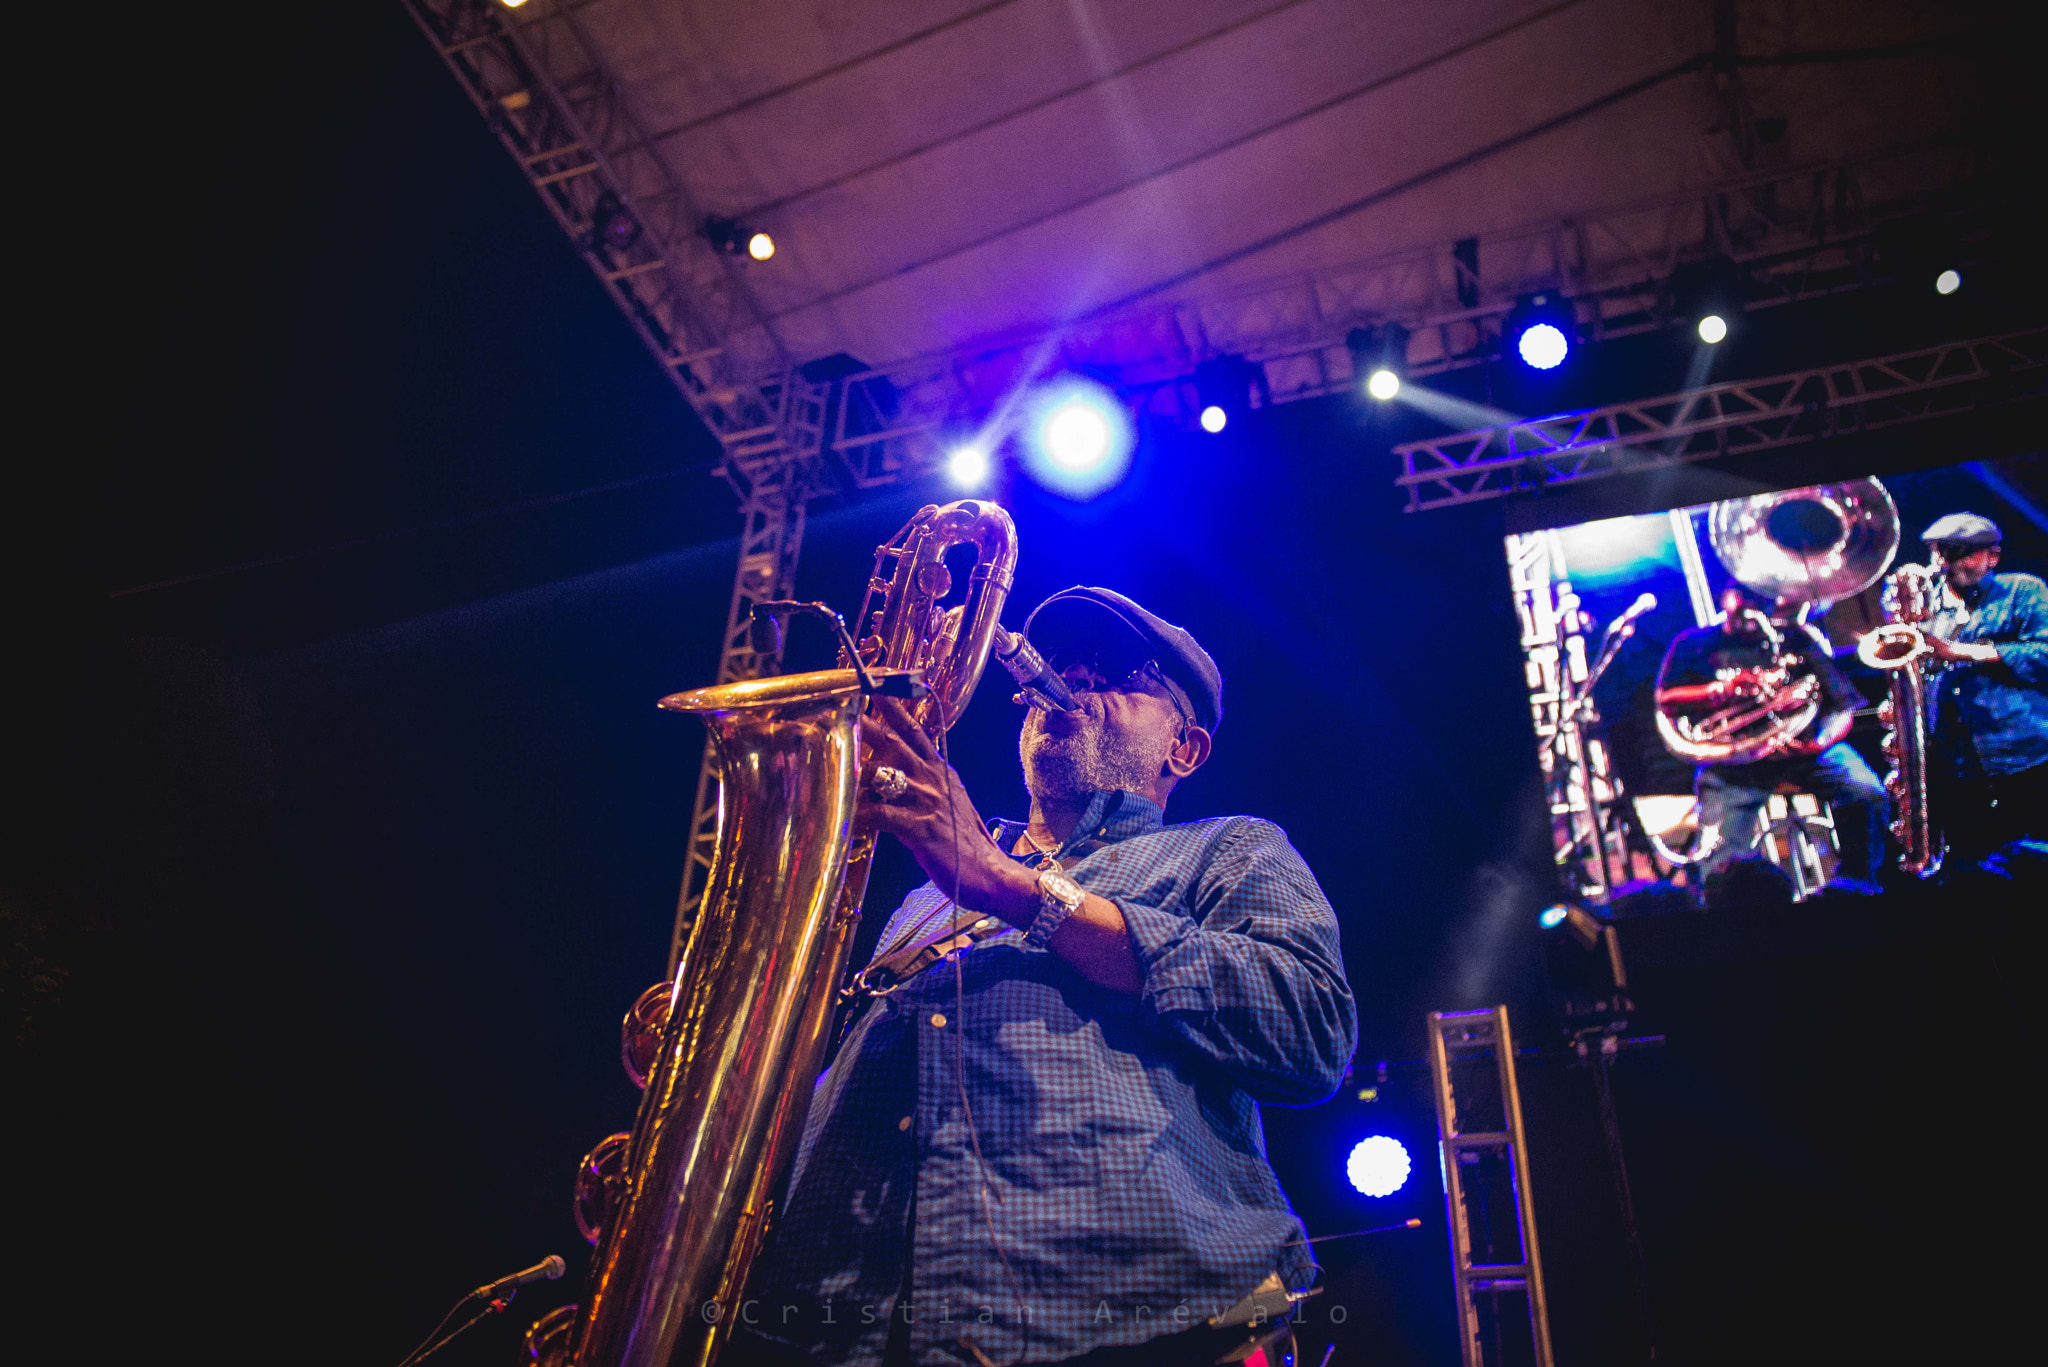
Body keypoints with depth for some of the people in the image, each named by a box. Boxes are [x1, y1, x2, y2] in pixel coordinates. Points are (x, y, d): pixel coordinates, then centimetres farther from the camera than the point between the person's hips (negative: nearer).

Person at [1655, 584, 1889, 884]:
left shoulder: (1799, 638, 16)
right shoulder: (1695, 643, 14)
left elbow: (1841, 704, 11)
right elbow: (1665, 700, 0)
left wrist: (1823, 741, -11)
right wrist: (1721, 690, -16)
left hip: (1804, 747, 1)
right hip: (1732, 761, -1)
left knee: (1867, 794, -27)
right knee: (1724, 865, -21)